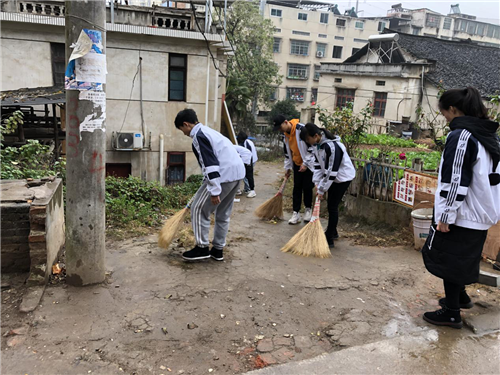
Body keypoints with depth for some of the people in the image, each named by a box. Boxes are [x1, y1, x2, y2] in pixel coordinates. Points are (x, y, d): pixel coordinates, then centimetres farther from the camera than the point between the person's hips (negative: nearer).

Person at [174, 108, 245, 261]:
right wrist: (208, 185, 40)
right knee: (223, 213, 18)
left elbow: (210, 163, -20)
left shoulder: (199, 136, -9)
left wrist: (214, 191, -21)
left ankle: (202, 248, 9)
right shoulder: (207, 131, 23)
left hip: (225, 175, -10)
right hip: (237, 172, 10)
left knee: (199, 208, 3)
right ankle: (218, 250, 26)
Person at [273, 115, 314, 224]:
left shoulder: (301, 129, -23)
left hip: (308, 164, -7)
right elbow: (287, 152, 15)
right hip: (297, 164, 7)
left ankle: (308, 209, 21)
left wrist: (305, 163, -20)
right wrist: (288, 167, 16)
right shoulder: (286, 135, 3)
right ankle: (296, 213, 10)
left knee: (307, 187, 0)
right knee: (297, 188, 5)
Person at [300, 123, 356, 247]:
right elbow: (318, 163, 1)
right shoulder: (316, 144, -6)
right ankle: (333, 232, 34)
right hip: (332, 176, 8)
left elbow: (331, 171, -30)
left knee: (332, 206, -6)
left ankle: (329, 239, 2)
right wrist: (317, 182, -8)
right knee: (331, 205, 17)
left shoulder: (332, 146, -33)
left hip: (343, 177, -8)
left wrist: (322, 190, -24)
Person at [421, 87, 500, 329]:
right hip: (481, 213, 9)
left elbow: (455, 181, -23)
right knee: (462, 257, 24)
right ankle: (460, 297, 39)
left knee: (447, 259, 5)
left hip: (461, 214, -9)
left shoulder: (460, 135, -18)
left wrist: (445, 215, -18)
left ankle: (451, 313, 16)